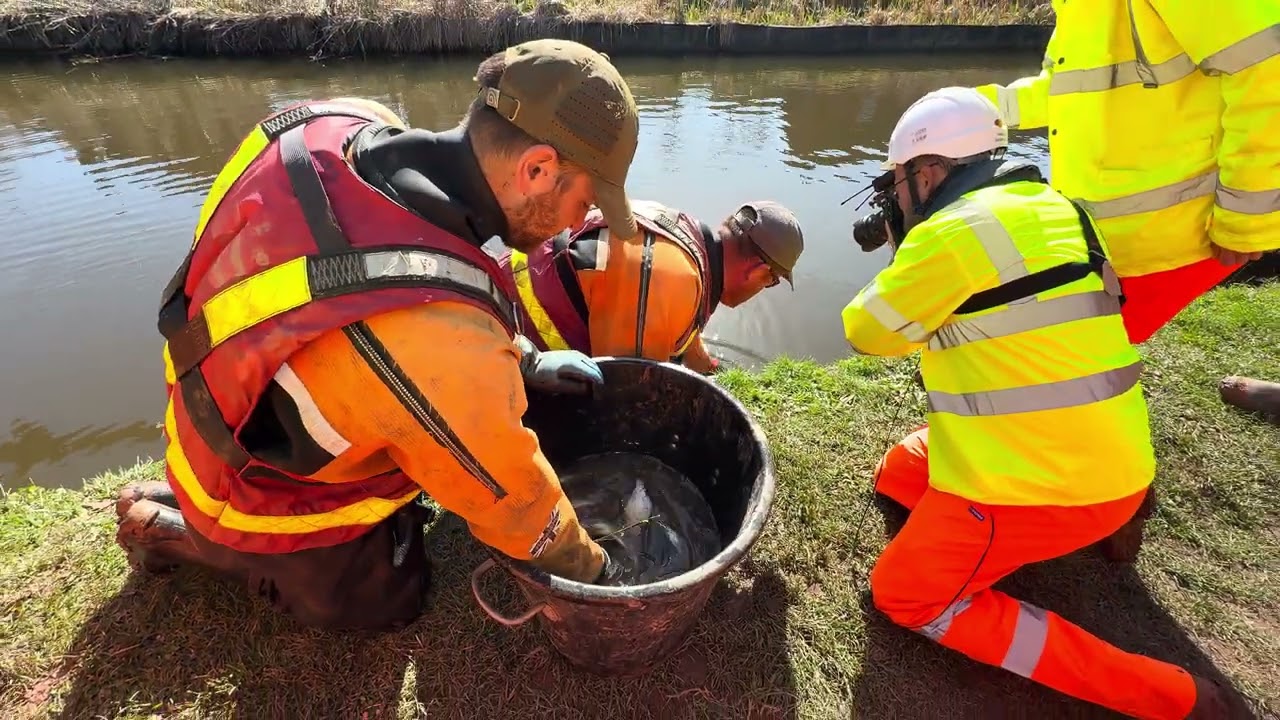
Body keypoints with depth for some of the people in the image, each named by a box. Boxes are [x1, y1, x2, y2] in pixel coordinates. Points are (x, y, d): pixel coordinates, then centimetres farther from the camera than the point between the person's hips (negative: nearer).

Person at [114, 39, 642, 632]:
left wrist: (525, 361, 0)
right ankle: (174, 530, 21)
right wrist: (592, 571, -5)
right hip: (272, 494, -5)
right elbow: (511, 499, -26)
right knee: (387, 599, 21)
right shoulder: (442, 345, -44)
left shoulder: (343, 128, -20)